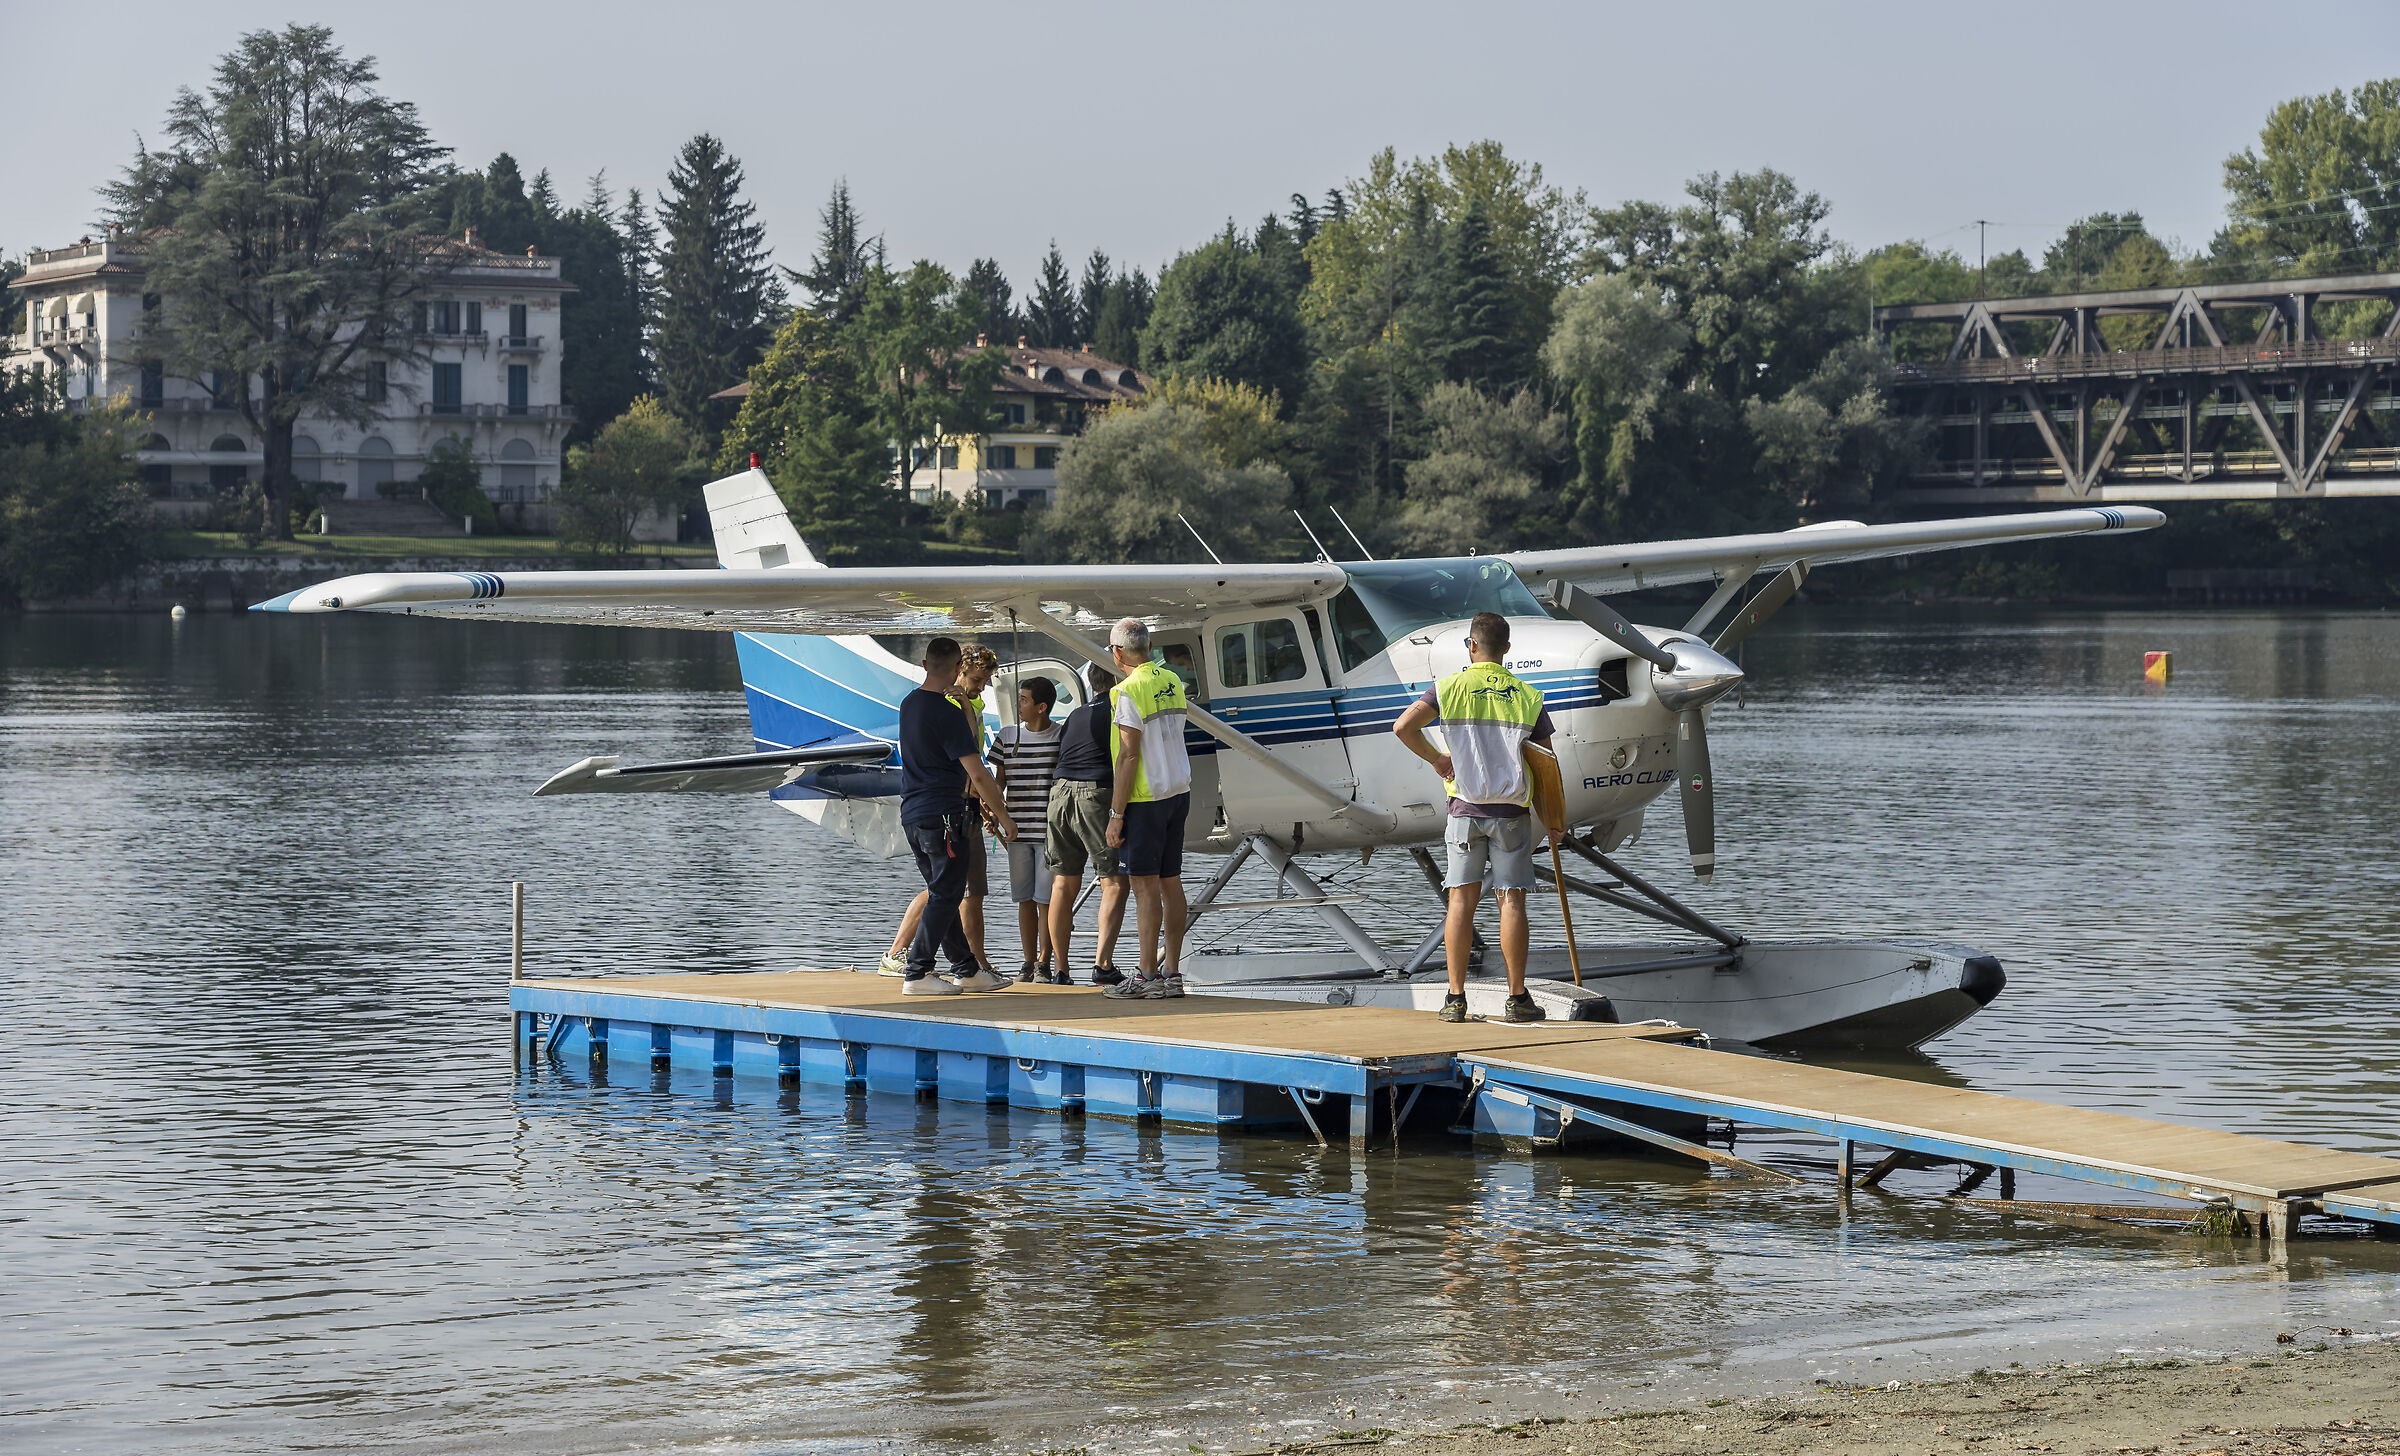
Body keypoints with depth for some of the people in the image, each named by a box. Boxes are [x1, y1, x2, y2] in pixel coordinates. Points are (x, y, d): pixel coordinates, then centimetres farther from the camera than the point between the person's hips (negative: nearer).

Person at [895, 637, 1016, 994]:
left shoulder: (909, 704, 11)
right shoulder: (947, 714, -16)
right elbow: (978, 774, -17)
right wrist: (1003, 816, -7)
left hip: (911, 815, 9)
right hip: (942, 817, -9)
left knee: (942, 895, 13)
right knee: (944, 896, -3)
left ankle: (967, 969, 19)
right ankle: (917, 974, -5)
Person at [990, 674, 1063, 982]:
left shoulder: (1062, 737, -3)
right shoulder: (1008, 736, 8)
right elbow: (999, 778, 12)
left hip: (1049, 831, -3)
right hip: (1017, 830, 3)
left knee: (1046, 899, -3)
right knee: (1025, 898, 6)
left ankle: (1044, 963, 5)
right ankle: (1028, 962, 14)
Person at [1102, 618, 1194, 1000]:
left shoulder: (1130, 690, -14)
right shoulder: (1172, 682, 11)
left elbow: (1129, 756, -17)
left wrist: (1116, 814, -14)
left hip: (1145, 798, -8)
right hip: (1178, 792, 8)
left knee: (1145, 885, -6)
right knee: (1170, 882, 8)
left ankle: (1147, 975, -6)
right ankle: (1171, 973, 10)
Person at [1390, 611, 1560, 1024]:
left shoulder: (1450, 687, -1)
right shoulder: (1528, 696, 2)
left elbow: (1403, 726, -13)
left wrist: (1436, 758, 2)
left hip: (1465, 807, 0)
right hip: (1512, 810, 0)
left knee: (1462, 900, 3)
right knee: (1511, 901, 2)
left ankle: (1455, 998, 1)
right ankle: (1516, 998, 2)